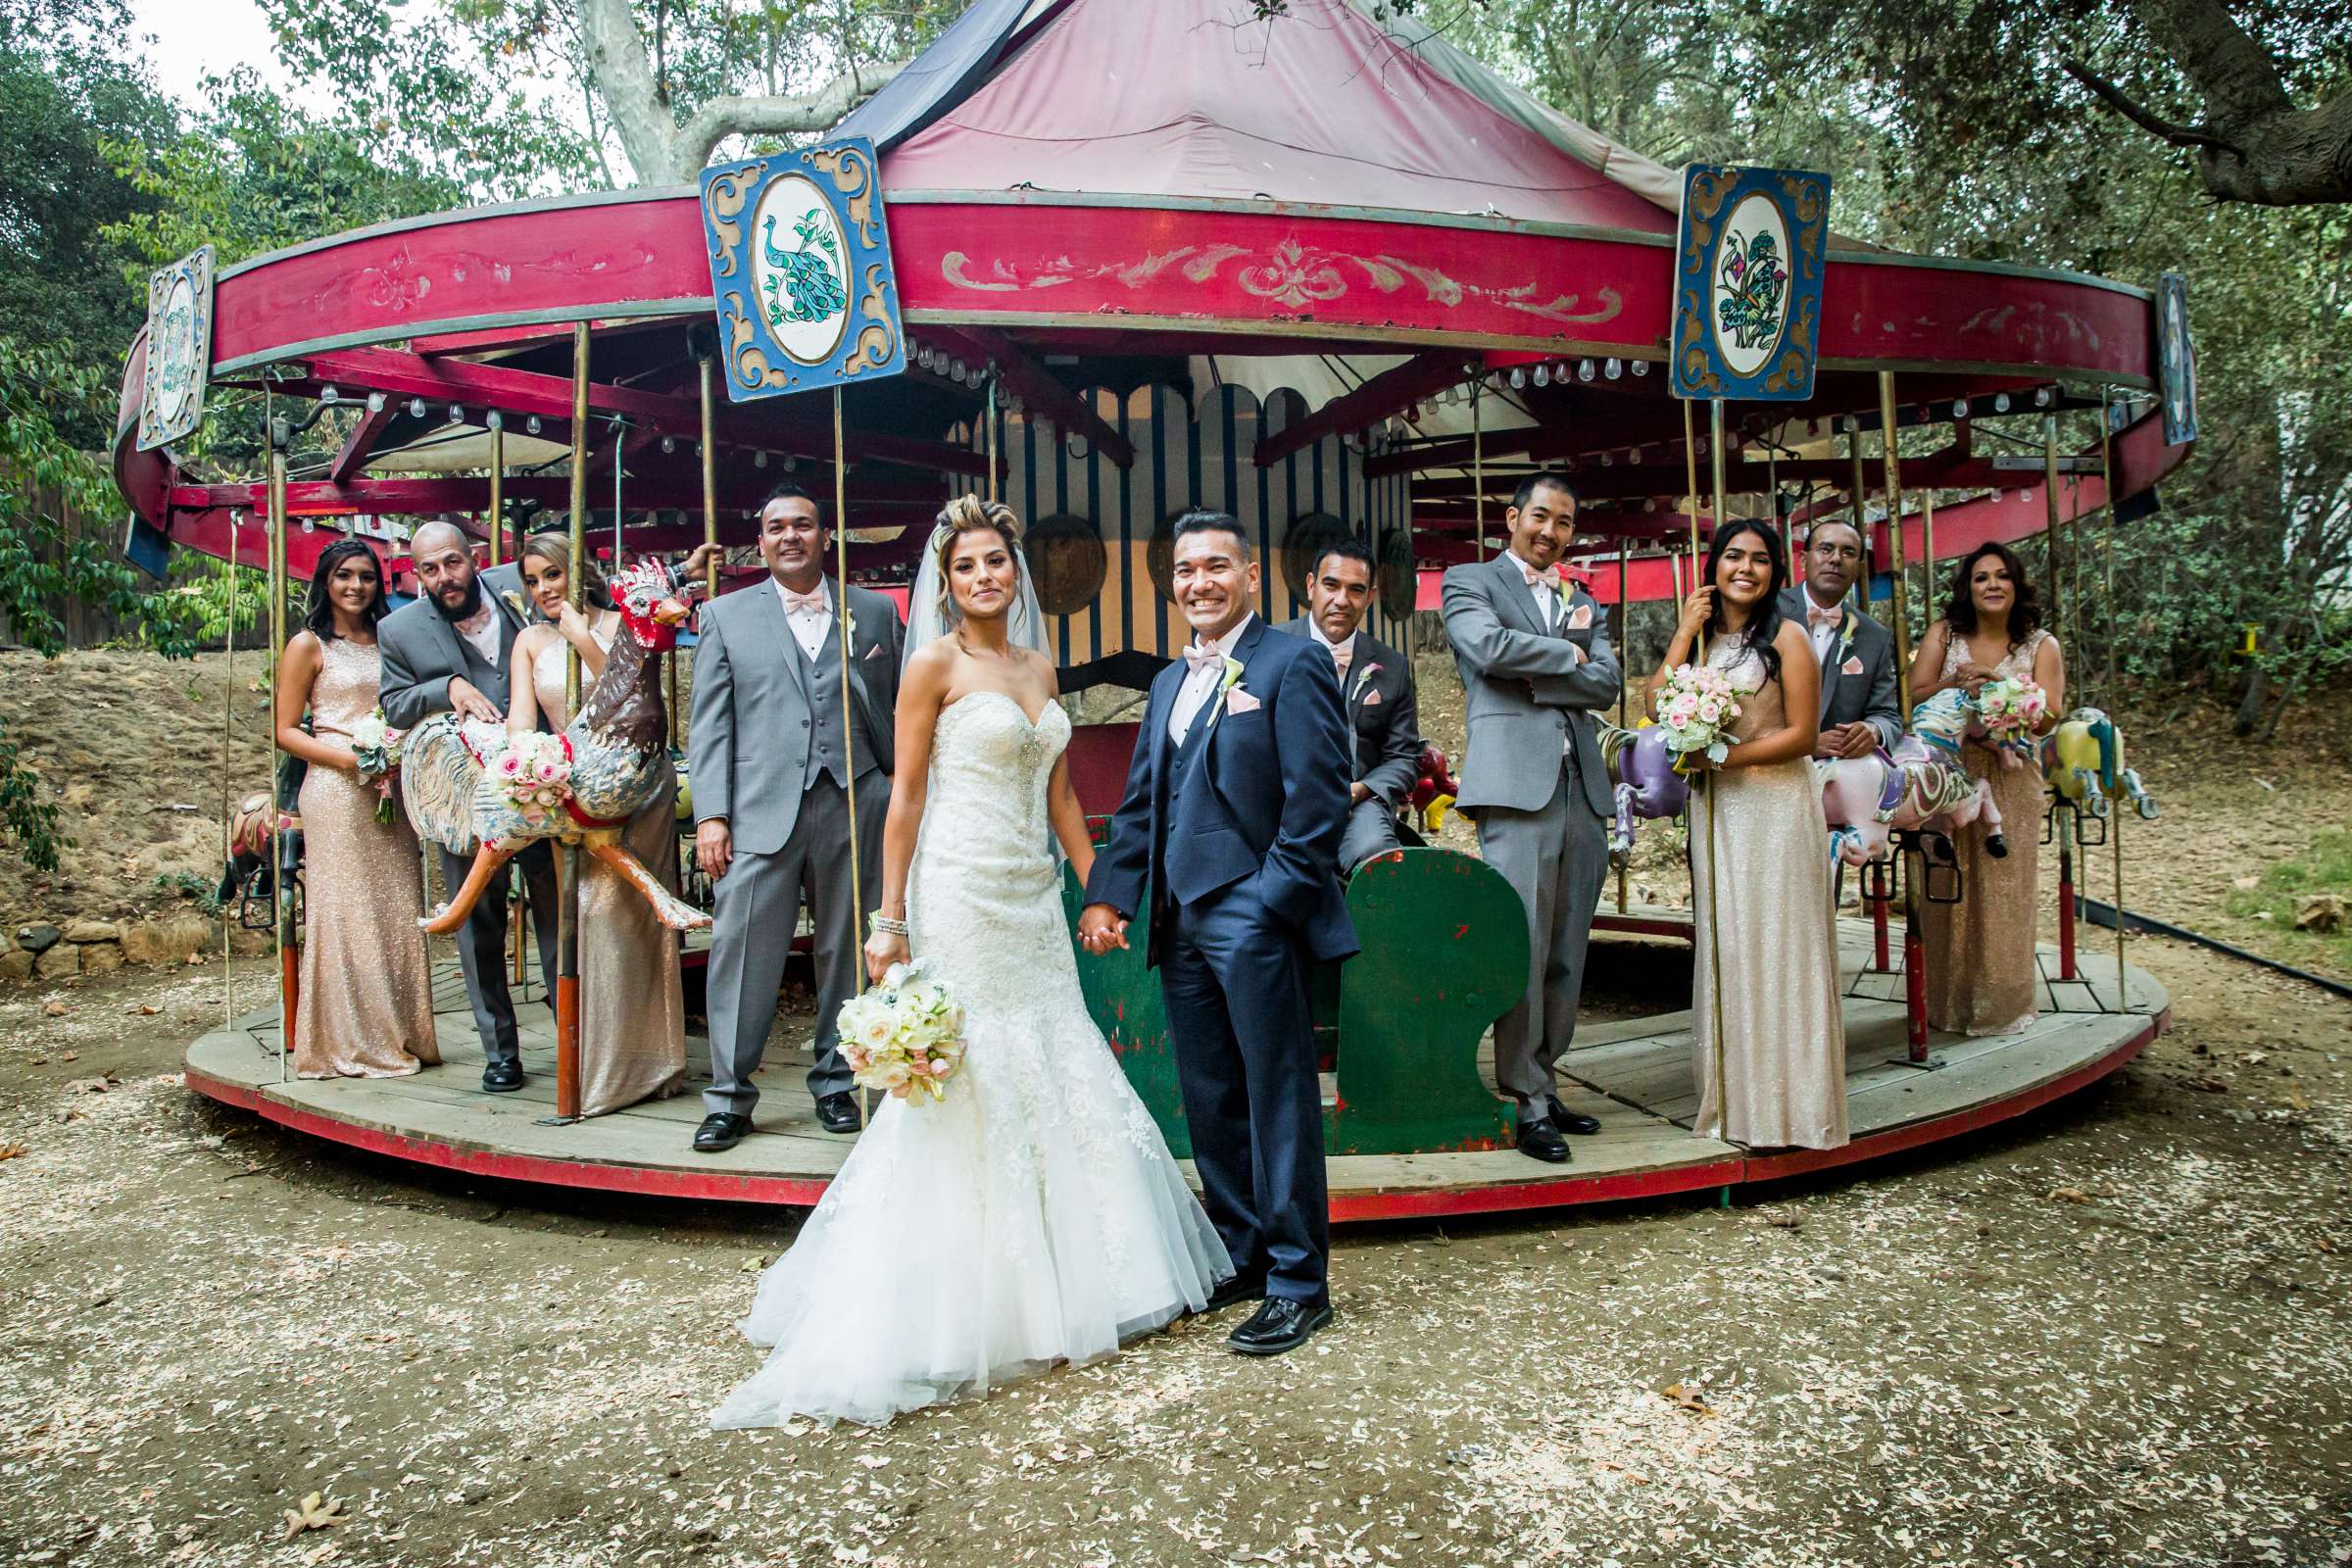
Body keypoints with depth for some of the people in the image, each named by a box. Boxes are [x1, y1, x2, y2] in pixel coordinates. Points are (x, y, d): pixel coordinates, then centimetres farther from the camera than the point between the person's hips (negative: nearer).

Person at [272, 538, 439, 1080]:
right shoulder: (309, 645, 1)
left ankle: (401, 1038, 13)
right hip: (337, 791, -5)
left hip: (390, 791, 5)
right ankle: (351, 1044, 5)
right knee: (346, 912, -3)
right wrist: (349, 758, -15)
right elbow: (285, 730, -2)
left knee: (399, 912, 4)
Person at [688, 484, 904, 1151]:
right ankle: (729, 1097, 10)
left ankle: (835, 1083, 22)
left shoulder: (875, 611, 12)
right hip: (760, 813, -1)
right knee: (742, 953, -2)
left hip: (854, 810, 1)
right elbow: (708, 723, 5)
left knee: (846, 952, 8)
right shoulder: (726, 615, 10)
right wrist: (710, 814, -4)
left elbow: (897, 709, 11)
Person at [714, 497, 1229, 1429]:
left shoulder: (1040, 669, 13)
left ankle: (1058, 1284, 29)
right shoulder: (935, 665, -6)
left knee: (1058, 1081, 12)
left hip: (1034, 898, 7)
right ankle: (971, 1307, 13)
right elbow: (906, 799, -8)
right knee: (973, 1088, -1)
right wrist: (891, 921, -12)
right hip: (962, 896, -7)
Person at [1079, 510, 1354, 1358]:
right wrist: (1109, 895, 7)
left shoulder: (1292, 664, -5)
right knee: (1210, 1105, 14)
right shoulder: (1169, 682, 19)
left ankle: (1298, 1284, 12)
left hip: (1253, 916, -7)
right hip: (1181, 921, 8)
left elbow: (1318, 800, -12)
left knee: (1278, 1101, 1)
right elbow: (1140, 803, 17)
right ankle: (1242, 1259, 28)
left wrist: (1275, 903, -16)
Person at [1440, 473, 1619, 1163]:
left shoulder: (1582, 602, 24)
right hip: (1516, 785, -6)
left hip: (1582, 790, 6)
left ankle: (1543, 1084, 15)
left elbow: (1606, 685, 8)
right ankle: (1528, 1100, -2)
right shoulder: (1469, 582, 10)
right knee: (1521, 945, -9)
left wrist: (1529, 675, -4)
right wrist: (1568, 653, 1)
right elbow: (1490, 647, -11)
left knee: (1566, 951, 7)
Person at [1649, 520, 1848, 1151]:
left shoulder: (1787, 636, -3)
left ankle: (1785, 1105, 8)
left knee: (1775, 943, -1)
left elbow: (1803, 734, -7)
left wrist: (1725, 756, -14)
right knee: (1723, 943, 7)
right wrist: (1684, 634, -6)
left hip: (1774, 803, -5)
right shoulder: (1697, 636, 12)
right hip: (1714, 809, 5)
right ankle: (1733, 1097, 15)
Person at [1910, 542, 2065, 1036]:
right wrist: (1955, 684, -20)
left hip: (2010, 781, 0)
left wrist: (1999, 688, -20)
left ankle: (2002, 1004, 15)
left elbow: (2049, 716, -7)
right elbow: (1915, 697, -3)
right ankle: (1950, 1003, 13)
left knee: (2005, 889, 1)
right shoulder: (1944, 634, 5)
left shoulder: (2041, 646, 3)